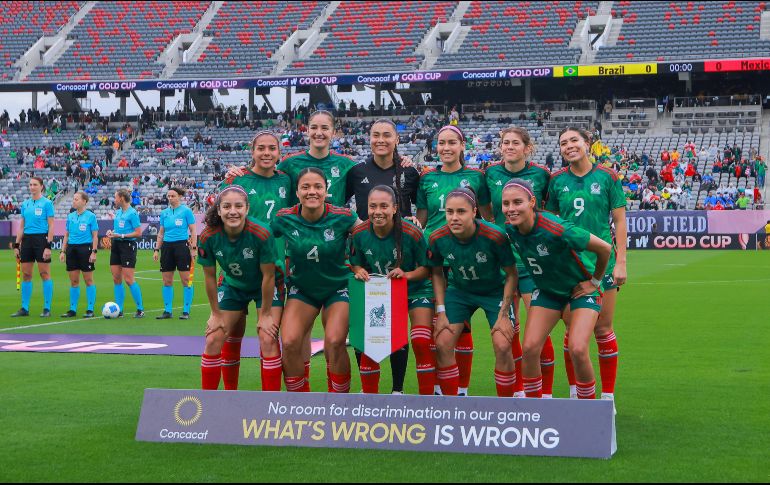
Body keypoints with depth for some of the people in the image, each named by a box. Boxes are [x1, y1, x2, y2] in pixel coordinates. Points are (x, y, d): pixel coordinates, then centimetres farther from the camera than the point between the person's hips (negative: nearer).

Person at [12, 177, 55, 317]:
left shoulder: (47, 203, -4)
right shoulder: (25, 204, 12)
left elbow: (51, 226, -7)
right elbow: (21, 226, 16)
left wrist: (48, 246, -14)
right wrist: (16, 245, 10)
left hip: (41, 239, -5)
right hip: (27, 239, 6)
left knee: (45, 274, -3)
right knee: (26, 274, 5)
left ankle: (47, 308, 1)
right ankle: (24, 308, 11)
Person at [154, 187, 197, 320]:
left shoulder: (186, 211, -3)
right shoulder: (164, 213, 11)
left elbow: (193, 231, -3)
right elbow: (161, 233, 17)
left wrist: (193, 248, -10)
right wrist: (156, 250, 12)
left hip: (182, 245, -5)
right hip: (167, 246, 5)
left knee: (186, 280, -4)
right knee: (167, 281, 5)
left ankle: (186, 311, 2)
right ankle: (167, 311, 12)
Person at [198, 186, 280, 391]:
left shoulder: (261, 233, -33)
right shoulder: (208, 237, -24)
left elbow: (268, 276, -22)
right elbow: (209, 277, -10)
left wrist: (265, 314, -14)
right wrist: (216, 314, -3)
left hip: (265, 288, -3)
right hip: (233, 287, 3)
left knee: (268, 340, -16)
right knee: (213, 341, -1)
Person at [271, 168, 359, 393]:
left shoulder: (342, 217, -17)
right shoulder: (285, 219, -13)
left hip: (337, 288, -2)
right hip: (301, 288, 2)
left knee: (334, 343, -19)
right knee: (289, 342, -15)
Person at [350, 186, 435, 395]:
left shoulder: (412, 234, -24)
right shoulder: (359, 234, -15)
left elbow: (427, 268, -13)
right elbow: (356, 264, 2)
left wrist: (407, 275, -31)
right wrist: (359, 272, -20)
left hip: (415, 290, -3)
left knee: (421, 343, -18)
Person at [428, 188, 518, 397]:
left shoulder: (494, 236, -30)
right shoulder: (438, 239, -21)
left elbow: (511, 274, -15)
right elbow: (437, 273, -1)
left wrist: (503, 314, -15)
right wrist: (441, 311, -7)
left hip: (495, 292, -3)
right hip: (459, 291, 3)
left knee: (502, 346, -17)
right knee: (442, 344, -8)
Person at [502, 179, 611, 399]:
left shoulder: (555, 229, -35)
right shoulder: (510, 230, -16)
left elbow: (604, 248, -25)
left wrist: (594, 282, -12)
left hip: (581, 288, -5)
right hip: (547, 290, 5)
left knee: (577, 349, -20)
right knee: (530, 348, -7)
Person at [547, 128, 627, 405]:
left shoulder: (607, 177, -1)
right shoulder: (557, 181, 4)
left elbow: (620, 221, 0)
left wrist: (621, 262, -5)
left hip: (602, 260, -2)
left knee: (603, 329, 2)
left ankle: (608, 396, 11)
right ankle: (574, 394, 15)